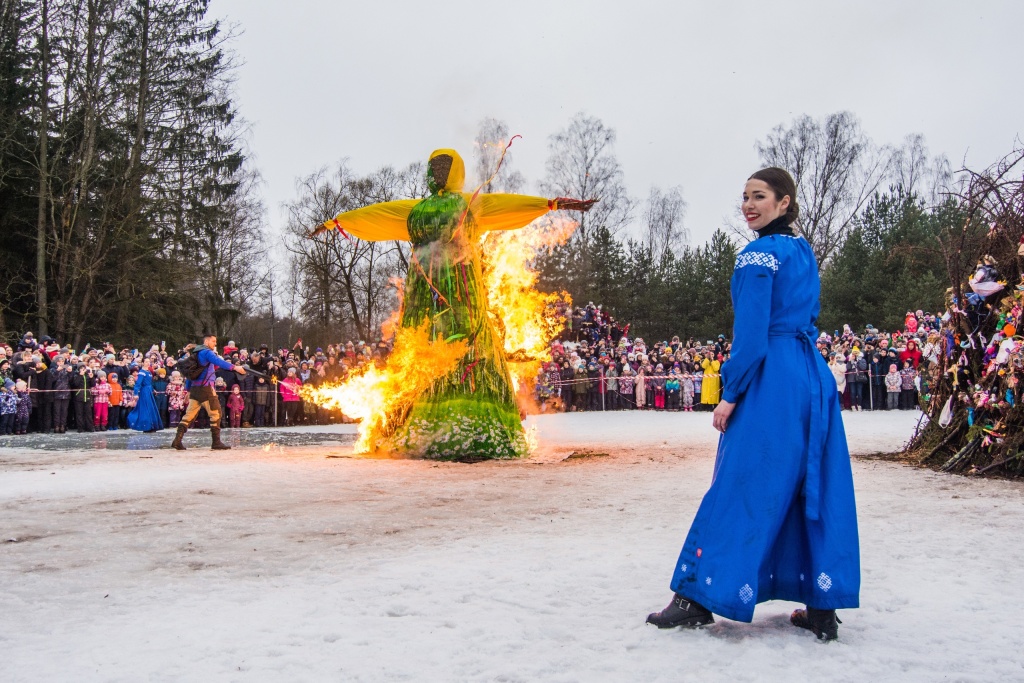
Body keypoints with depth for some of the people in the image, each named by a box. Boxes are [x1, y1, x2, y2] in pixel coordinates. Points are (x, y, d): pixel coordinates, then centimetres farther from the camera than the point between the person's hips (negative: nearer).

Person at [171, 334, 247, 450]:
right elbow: (218, 361, -25)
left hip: (194, 388, 9)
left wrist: (188, 389, 26)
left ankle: (177, 440, 1)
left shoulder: (197, 353, 20)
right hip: (205, 387, -9)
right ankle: (216, 442, -4)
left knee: (189, 415, 8)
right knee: (216, 413, -3)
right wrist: (234, 367, -33)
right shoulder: (207, 352, -7)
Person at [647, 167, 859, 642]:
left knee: (740, 488, -5)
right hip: (816, 378, 9)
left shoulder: (758, 255, -8)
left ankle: (698, 598, 3)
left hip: (772, 382, -9)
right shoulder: (804, 253, 18)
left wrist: (730, 393, -13)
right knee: (816, 490, 7)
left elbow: (751, 331, -15)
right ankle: (822, 608, 11)